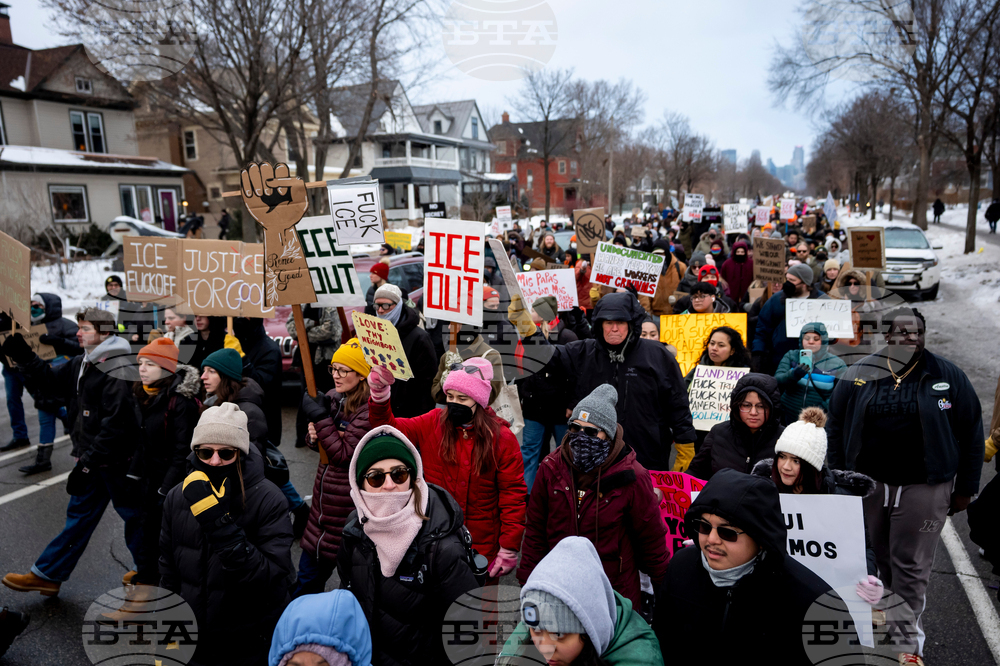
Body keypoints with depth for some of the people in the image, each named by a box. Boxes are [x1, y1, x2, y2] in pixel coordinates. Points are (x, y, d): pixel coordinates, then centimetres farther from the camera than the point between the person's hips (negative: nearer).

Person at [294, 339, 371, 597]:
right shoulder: (334, 397, 3)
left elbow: (343, 453, -23)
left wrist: (319, 416, -25)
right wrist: (313, 435, -9)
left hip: (349, 506, -8)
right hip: (324, 501, 8)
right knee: (308, 575, 21)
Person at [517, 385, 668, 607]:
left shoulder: (631, 478, -13)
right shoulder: (551, 468, -5)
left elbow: (652, 539, -3)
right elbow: (535, 529, 4)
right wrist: (528, 580, 7)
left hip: (615, 596, -2)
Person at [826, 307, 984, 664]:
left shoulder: (947, 376, -2)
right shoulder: (859, 374, 0)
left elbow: (971, 433, 2)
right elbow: (836, 427, 5)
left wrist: (965, 487, 2)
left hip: (923, 487, -2)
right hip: (866, 483, 2)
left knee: (911, 567, 2)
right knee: (873, 561, 16)